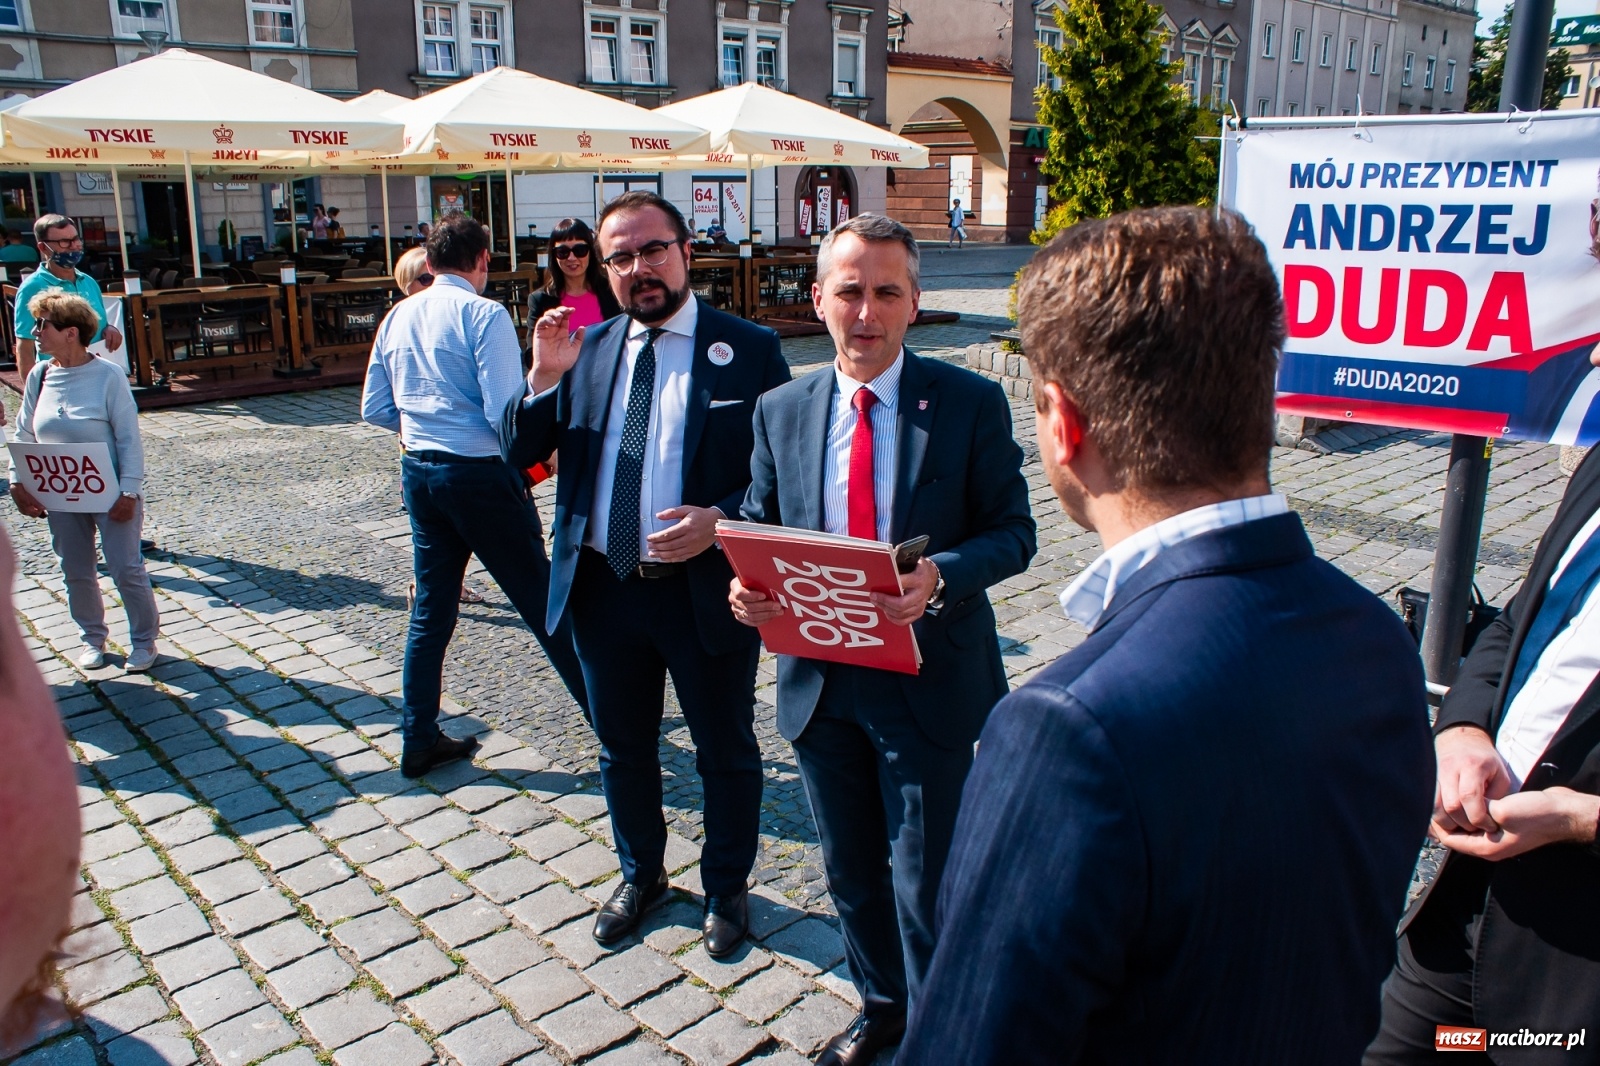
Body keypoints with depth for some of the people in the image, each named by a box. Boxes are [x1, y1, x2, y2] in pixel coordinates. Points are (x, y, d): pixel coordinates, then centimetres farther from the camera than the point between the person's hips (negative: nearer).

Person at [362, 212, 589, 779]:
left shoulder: (398, 317, 8)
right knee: (541, 600, 6)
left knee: (430, 610, 15)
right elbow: (506, 412, -20)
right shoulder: (484, 314, -13)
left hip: (419, 472, 6)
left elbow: (375, 408, 11)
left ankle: (419, 741, 23)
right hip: (481, 474, -6)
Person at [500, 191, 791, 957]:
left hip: (706, 588, -3)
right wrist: (545, 377, -13)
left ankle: (727, 888, 38)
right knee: (623, 749, 21)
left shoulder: (748, 349, -6)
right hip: (603, 587, 4)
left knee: (726, 752, 14)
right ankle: (640, 875, 45)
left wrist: (722, 519, -24)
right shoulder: (586, 350, 5)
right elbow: (519, 457, 2)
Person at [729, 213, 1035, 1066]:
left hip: (927, 679, -4)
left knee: (923, 882, 7)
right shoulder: (780, 410, 2)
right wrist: (747, 585, -15)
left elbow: (1012, 532, -7)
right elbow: (759, 530, 8)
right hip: (818, 676, 4)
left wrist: (941, 577, -27)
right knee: (850, 872, 21)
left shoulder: (970, 403, -9)